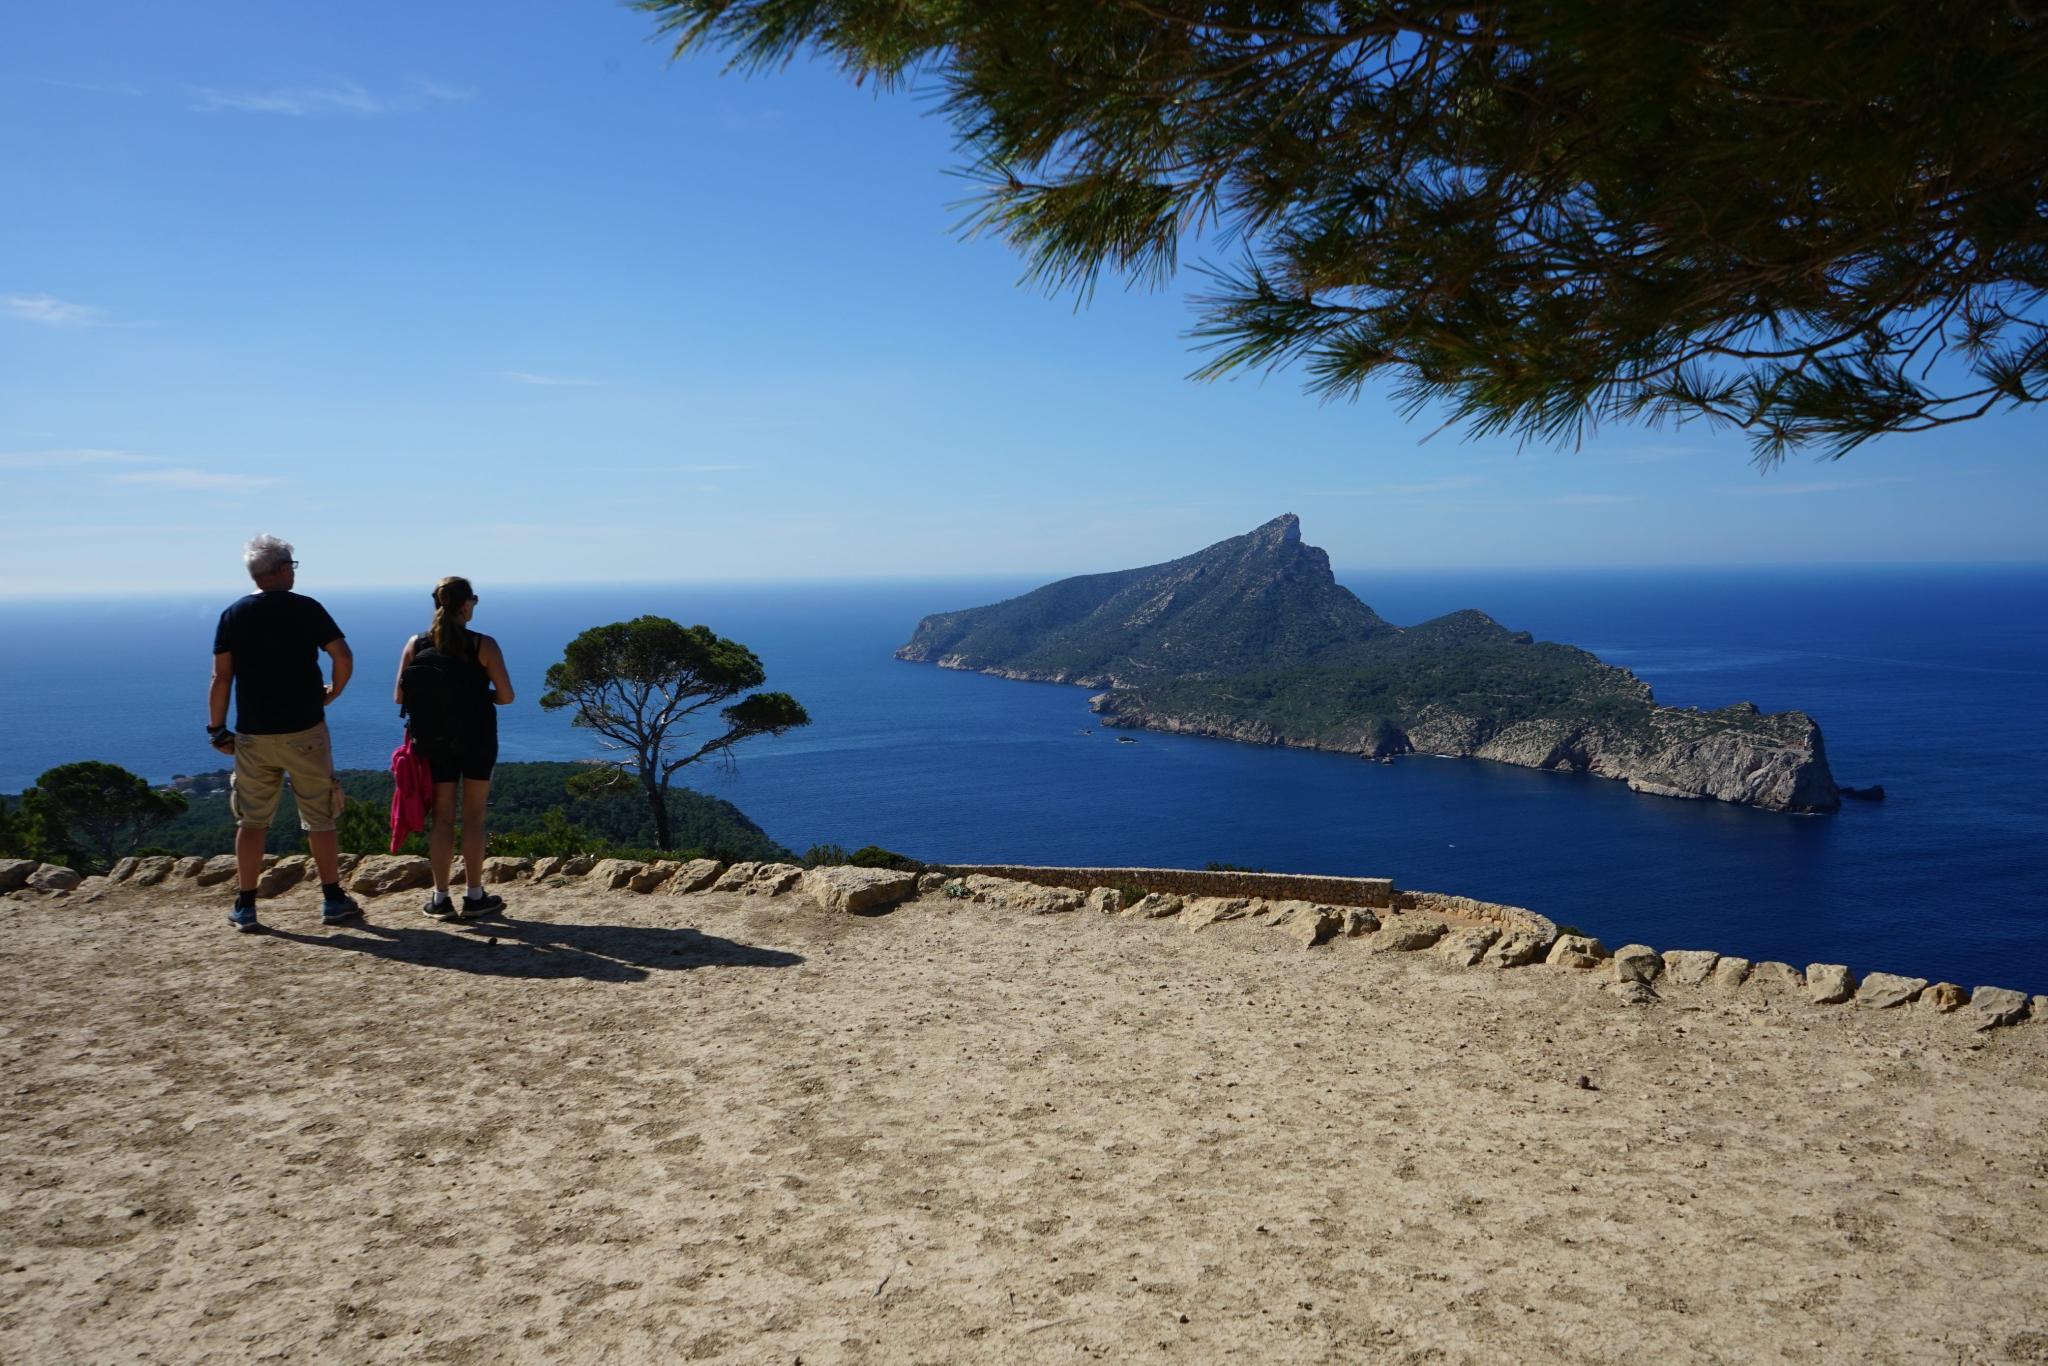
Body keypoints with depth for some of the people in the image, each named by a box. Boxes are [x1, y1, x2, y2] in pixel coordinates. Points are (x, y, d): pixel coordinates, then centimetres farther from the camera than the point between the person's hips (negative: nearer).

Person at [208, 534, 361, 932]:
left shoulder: (233, 616, 2)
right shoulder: (307, 609, -5)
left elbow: (221, 677, -1)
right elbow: (343, 656, -10)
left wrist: (216, 728, 5)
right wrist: (333, 692, 7)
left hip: (253, 735, 2)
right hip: (304, 731, -2)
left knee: (251, 822, 10)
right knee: (319, 818, 7)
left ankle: (245, 907, 11)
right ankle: (333, 900, 10)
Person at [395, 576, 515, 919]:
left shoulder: (416, 644, -3)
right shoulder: (483, 645, -12)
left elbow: (399, 697, -2)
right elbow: (506, 696, -12)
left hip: (433, 741, 3)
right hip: (476, 740, -3)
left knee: (441, 818, 11)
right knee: (473, 817, 6)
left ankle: (441, 897, 14)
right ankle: (474, 897, 11)